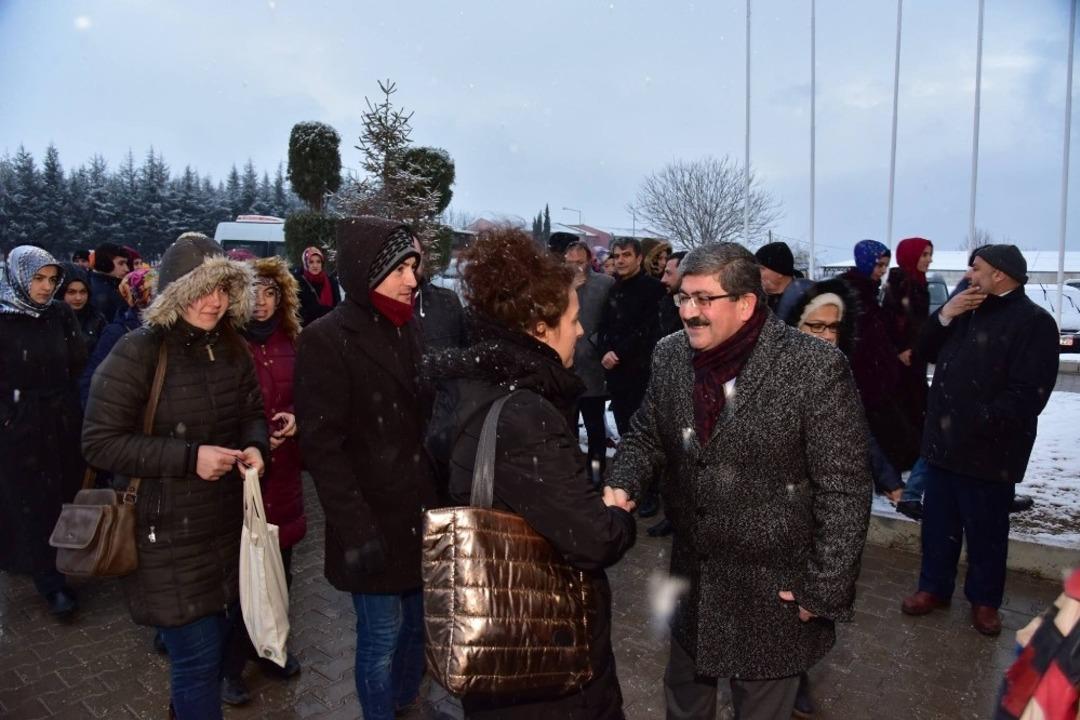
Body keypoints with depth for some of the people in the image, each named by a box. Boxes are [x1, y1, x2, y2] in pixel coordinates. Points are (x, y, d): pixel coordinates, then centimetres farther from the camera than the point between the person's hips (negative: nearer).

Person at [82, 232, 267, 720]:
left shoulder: (231, 348, 2)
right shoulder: (137, 353, -16)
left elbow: (252, 413, 12)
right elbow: (99, 443, -16)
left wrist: (254, 447, -11)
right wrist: (188, 458, -23)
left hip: (228, 522, 6)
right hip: (169, 533, -6)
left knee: (225, 630, 21)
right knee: (198, 654, 1)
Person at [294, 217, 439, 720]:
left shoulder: (407, 329, 7)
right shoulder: (327, 340, -13)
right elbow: (322, 447, -16)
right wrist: (356, 529, -20)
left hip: (420, 512, 6)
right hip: (373, 521, -6)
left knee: (418, 620, 18)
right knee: (383, 632, 5)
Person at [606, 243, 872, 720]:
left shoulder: (814, 369, -21)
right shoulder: (670, 356, -5)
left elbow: (844, 489, -16)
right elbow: (646, 435, 8)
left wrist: (824, 590, -14)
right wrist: (619, 486, -12)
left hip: (775, 588, -4)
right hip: (691, 574, 5)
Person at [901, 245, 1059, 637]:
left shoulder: (1034, 322, -12)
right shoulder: (967, 311, 13)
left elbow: (1029, 395, -20)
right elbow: (927, 351, 12)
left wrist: (977, 422, -24)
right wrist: (944, 315, -4)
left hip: (989, 451, -7)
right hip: (943, 442, 7)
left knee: (985, 531, 10)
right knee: (938, 522, 16)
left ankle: (984, 599, 28)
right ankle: (934, 587, 30)